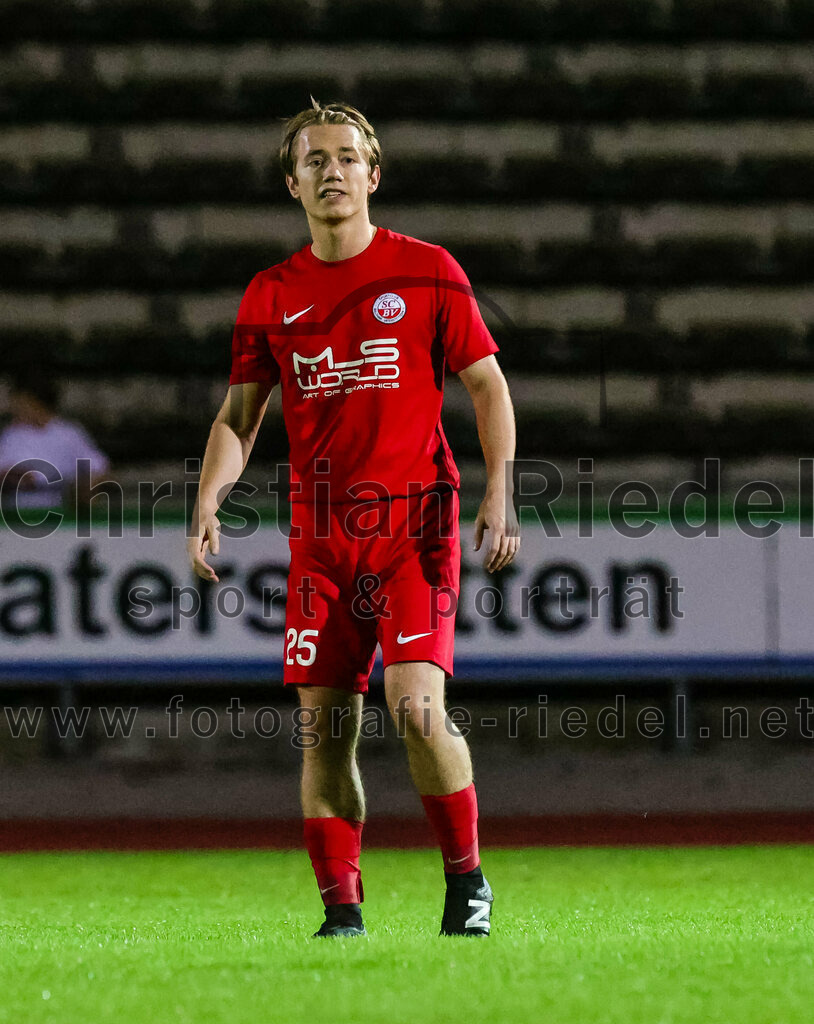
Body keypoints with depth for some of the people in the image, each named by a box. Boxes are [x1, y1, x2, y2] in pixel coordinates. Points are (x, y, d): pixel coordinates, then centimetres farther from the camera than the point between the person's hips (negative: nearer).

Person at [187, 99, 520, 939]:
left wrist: (499, 491, -8)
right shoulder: (271, 295, 9)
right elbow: (239, 413, 12)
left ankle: (467, 878, 2)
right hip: (319, 537, 3)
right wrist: (206, 506, -3)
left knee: (416, 705, -16)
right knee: (323, 727, -1)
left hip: (415, 523, -3)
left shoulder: (427, 272, 2)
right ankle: (341, 909, 7)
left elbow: (486, 382, 4)